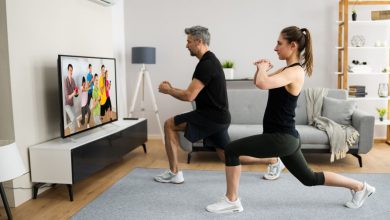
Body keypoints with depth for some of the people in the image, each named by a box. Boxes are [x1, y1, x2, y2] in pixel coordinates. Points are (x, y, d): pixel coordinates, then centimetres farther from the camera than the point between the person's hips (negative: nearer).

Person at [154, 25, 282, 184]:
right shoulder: (209, 61, 16)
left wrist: (167, 90, -6)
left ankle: (173, 173, 4)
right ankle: (273, 160, 23)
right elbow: (194, 94, 24)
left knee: (169, 125, -3)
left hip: (212, 117, -10)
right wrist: (172, 88, 18)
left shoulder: (206, 65, -18)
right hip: (217, 117, 10)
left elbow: (189, 96, -22)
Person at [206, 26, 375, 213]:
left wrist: (262, 68, -14)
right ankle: (360, 187, 36)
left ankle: (232, 201, 2)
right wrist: (262, 68, 2)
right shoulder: (287, 69, 11)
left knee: (231, 150, -9)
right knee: (310, 178, 23)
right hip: (284, 137, 10)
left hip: (281, 138, -10)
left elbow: (262, 84, -35)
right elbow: (258, 82, 22)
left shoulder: (295, 72, -18)